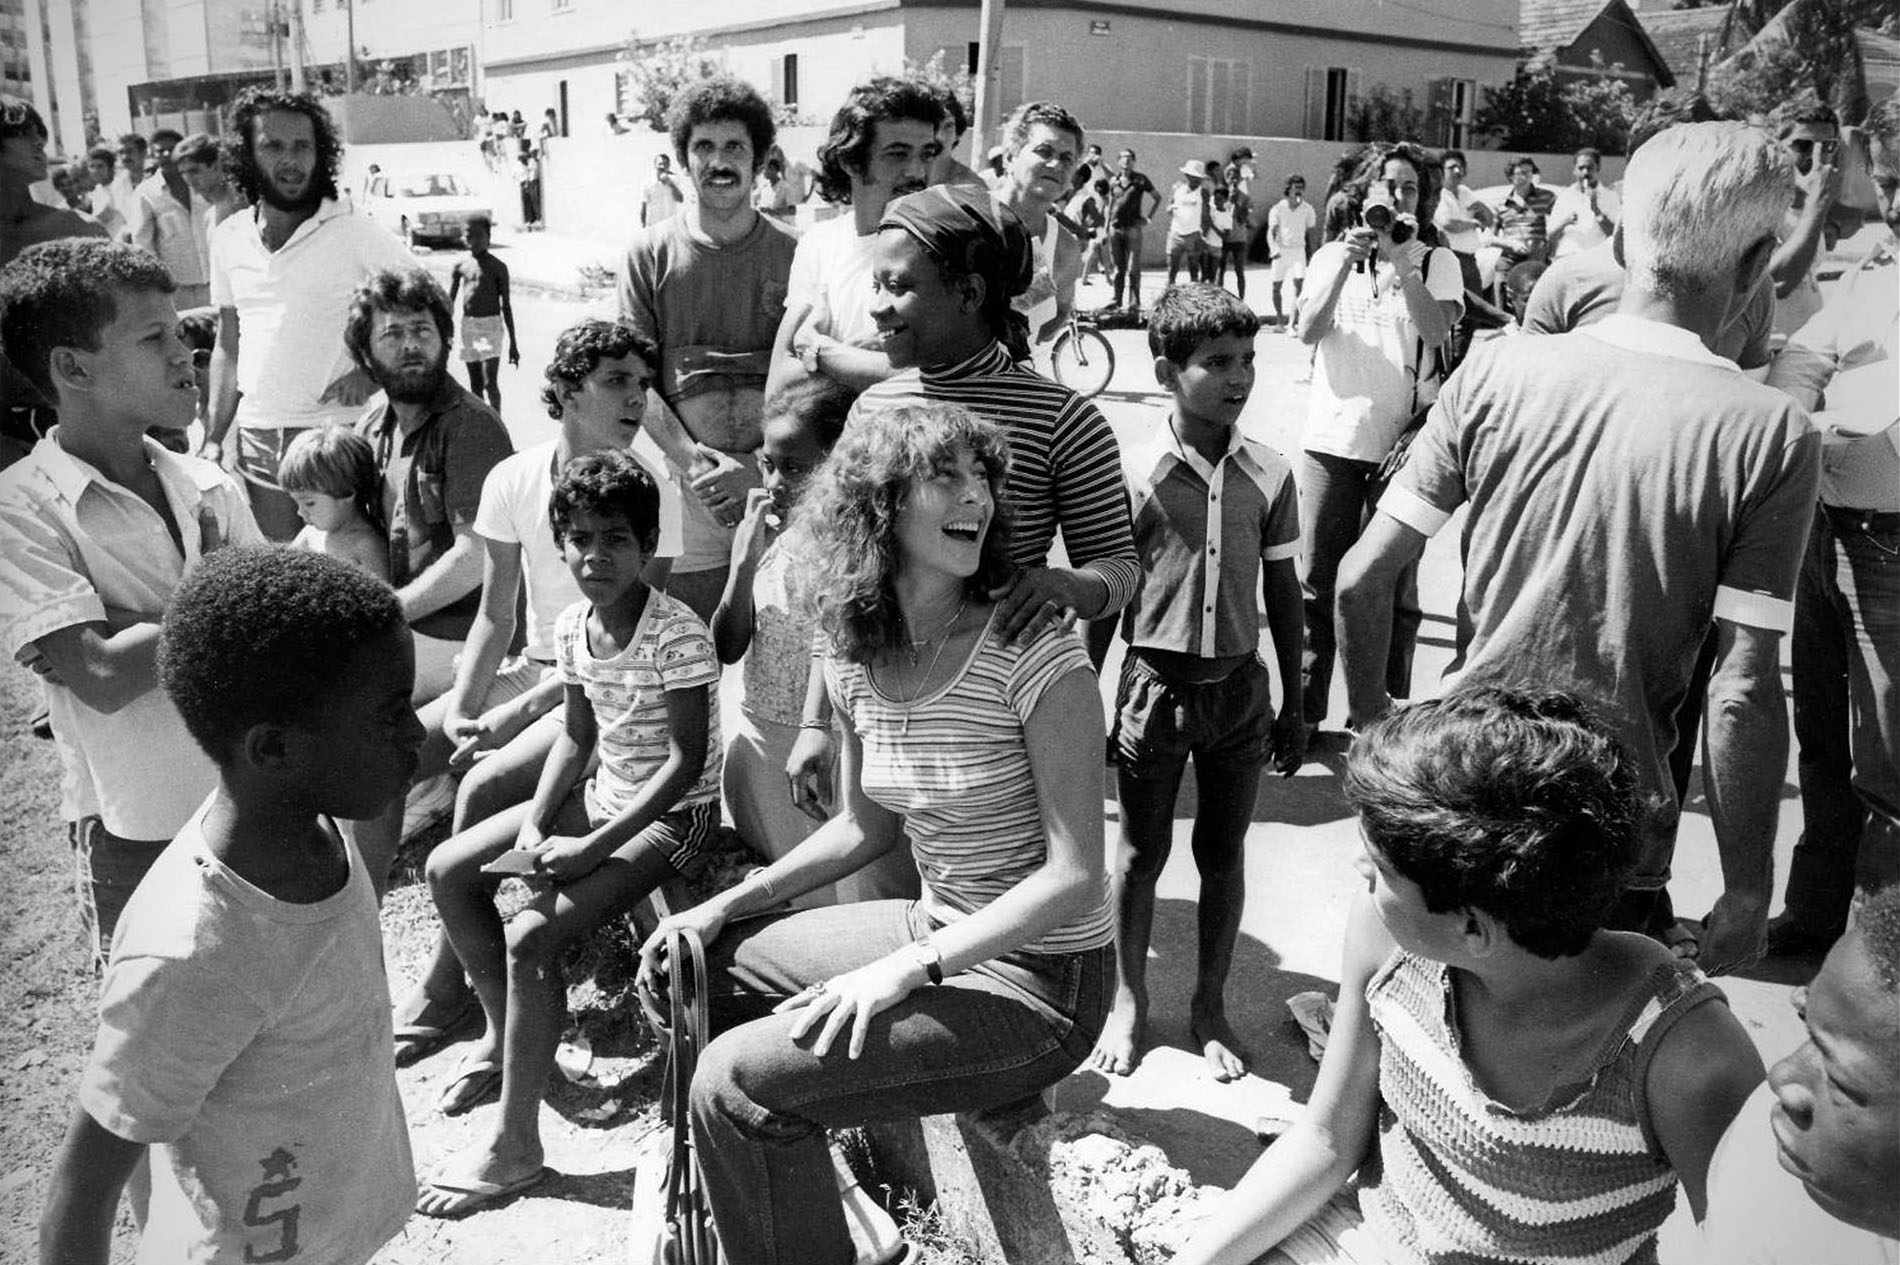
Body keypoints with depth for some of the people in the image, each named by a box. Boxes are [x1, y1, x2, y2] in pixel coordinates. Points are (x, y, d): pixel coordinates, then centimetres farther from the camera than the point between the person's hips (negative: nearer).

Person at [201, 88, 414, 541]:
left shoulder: (355, 232, -5)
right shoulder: (229, 238, 9)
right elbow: (228, 349, 16)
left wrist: (374, 371, -11)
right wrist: (214, 438, 9)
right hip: (255, 440, 4)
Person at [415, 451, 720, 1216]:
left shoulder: (678, 636, -23)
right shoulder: (572, 627, 0)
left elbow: (686, 761, -23)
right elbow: (577, 738, 9)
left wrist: (594, 847, -24)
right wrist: (536, 822, -6)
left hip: (672, 815, -8)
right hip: (600, 795, 8)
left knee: (531, 934, -23)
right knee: (448, 870, 6)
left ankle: (515, 1146, -8)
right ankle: (505, 1029, 25)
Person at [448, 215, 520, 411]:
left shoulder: (498, 267, -2)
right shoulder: (460, 266, 7)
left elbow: (506, 306, 0)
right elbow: (449, 301, 8)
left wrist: (513, 343, 0)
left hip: (491, 326, -4)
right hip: (467, 326, 4)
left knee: (490, 383, -14)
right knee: (475, 385, 10)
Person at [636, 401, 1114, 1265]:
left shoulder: (1033, 656, -21)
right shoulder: (854, 659, 0)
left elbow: (1076, 875, -21)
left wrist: (906, 970, -26)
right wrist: (726, 907, 6)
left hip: (1038, 979, -7)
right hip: (934, 928, 7)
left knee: (735, 1084, -19)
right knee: (694, 971, 14)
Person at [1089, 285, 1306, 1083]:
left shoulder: (1270, 477, -3)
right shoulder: (1134, 476, -10)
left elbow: (1283, 595, 6)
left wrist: (1292, 708, 8)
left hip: (1239, 687, 2)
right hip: (1155, 683, -2)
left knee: (1223, 856, 13)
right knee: (1141, 855, 12)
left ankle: (1209, 1007, 31)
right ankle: (1129, 1003, 31)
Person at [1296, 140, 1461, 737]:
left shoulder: (1436, 261, 4)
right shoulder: (1331, 255, 10)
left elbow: (1435, 331, -12)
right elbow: (1308, 330, -3)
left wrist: (1398, 259, -14)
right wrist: (1348, 261, -11)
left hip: (1403, 442, -1)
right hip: (1332, 439, 2)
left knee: (1393, 585, 3)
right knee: (1317, 581, 5)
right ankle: (1306, 707, 15)